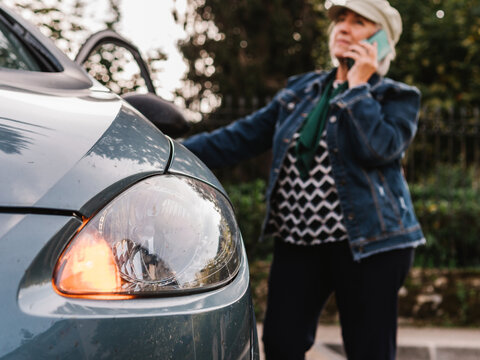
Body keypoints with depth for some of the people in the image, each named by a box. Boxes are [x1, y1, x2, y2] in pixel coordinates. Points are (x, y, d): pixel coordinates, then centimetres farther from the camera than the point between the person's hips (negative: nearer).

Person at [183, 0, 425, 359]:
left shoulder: (396, 97, 1)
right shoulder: (302, 90, 15)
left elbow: (378, 148, -19)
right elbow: (241, 137, 12)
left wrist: (357, 87, -9)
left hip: (367, 242, -4)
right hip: (297, 241, 5)